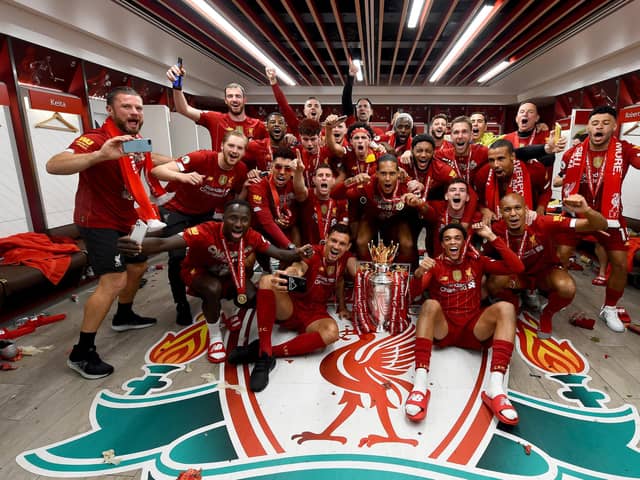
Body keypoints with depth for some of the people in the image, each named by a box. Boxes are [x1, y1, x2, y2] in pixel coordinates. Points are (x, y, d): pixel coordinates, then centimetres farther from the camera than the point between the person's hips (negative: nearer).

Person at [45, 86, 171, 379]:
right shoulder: (96, 139, -24)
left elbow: (149, 159, 27)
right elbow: (53, 166, -40)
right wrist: (99, 155, -54)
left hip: (125, 218, 9)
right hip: (99, 221, -9)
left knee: (138, 267, 21)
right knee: (114, 281, -19)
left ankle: (124, 317, 44)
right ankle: (81, 353, -6)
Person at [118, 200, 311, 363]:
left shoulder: (252, 237, -24)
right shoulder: (206, 231, -37)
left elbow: (279, 254, -19)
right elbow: (164, 243, -47)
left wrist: (296, 254, -41)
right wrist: (138, 246, -69)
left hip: (228, 275, 4)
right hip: (198, 272, -3)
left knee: (251, 298, -20)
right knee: (214, 289, -36)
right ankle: (215, 337, -11)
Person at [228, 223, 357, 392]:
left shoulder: (346, 258, 1)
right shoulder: (313, 253, -15)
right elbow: (298, 268, -34)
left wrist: (342, 306, -14)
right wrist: (284, 276, -57)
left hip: (315, 314, 2)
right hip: (289, 309, -2)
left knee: (332, 332, -33)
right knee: (267, 280, -31)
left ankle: (270, 351, -24)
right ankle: (264, 353, -31)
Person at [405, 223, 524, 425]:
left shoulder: (477, 261, 12)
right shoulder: (435, 265, 6)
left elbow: (517, 267, 1)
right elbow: (414, 292, -9)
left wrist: (492, 237, -3)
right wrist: (419, 273, -31)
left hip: (474, 330, 2)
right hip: (443, 330, -1)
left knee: (505, 307, -23)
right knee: (430, 304, -31)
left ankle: (495, 387, -37)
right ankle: (420, 384, -43)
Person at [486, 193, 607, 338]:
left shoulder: (543, 223, -31)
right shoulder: (497, 229, -25)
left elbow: (601, 225, -31)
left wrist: (586, 210, -52)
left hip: (546, 272, 0)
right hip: (517, 274, 1)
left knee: (567, 287, -33)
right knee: (492, 283, -31)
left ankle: (547, 315, 2)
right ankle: (514, 305, 6)